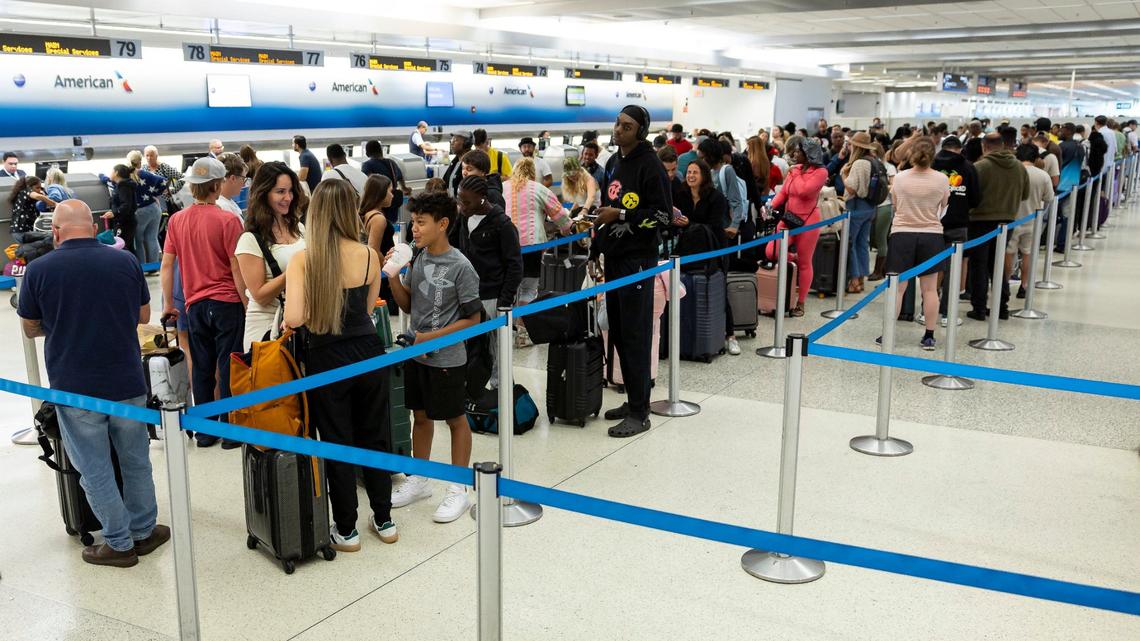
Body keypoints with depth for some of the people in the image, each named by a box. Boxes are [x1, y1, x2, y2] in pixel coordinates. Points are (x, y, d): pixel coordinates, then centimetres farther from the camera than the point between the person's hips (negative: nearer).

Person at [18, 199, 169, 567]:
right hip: (127, 384, 2)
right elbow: (143, 316, 10)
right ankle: (144, 532, 29)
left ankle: (119, 543, 18)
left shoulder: (39, 270, -8)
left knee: (95, 470, 10)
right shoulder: (125, 262, -3)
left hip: (74, 390, -2)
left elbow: (30, 329, 6)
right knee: (136, 461, 18)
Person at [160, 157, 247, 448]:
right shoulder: (227, 220, -10)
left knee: (201, 368, 11)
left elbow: (166, 265, 6)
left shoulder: (177, 220, 4)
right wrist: (246, 303, -3)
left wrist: (168, 304, 14)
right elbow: (237, 268, -11)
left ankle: (204, 431, 18)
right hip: (227, 302, -4)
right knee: (229, 367, 3)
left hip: (196, 304, 4)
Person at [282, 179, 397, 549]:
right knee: (375, 436, 18)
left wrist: (304, 322, 0)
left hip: (327, 360, -2)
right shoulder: (369, 256, -5)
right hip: (369, 352, 2)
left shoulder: (302, 259, -12)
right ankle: (384, 521, 30)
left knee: (337, 443, 11)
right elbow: (368, 310, 2)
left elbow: (293, 318, -21)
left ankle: (346, 530, 23)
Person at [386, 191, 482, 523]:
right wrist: (393, 277, -7)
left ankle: (458, 491, 19)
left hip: (446, 359, -6)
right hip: (415, 355, 6)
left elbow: (472, 318, -14)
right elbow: (407, 305, 10)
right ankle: (419, 481, 35)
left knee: (455, 420, 8)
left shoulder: (460, 267, -17)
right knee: (420, 415, 18)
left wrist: (428, 337, -18)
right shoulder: (418, 259, 2)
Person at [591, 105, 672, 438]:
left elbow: (663, 214, -13)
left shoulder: (649, 164, -10)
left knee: (634, 335, -7)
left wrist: (622, 215, -17)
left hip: (637, 260, -9)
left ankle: (639, 413, -2)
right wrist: (596, 246, 22)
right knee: (618, 332, 12)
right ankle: (634, 400, 23)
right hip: (614, 258, 9)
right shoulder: (613, 163, 16)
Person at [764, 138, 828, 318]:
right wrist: (771, 206, -7)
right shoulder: (795, 169, 9)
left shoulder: (821, 172, -10)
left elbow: (803, 191, -22)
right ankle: (793, 259, 21)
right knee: (771, 252, -11)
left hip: (808, 221, -6)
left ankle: (800, 303, 16)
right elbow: (783, 192, 8)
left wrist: (796, 174, -9)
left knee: (805, 264, 4)